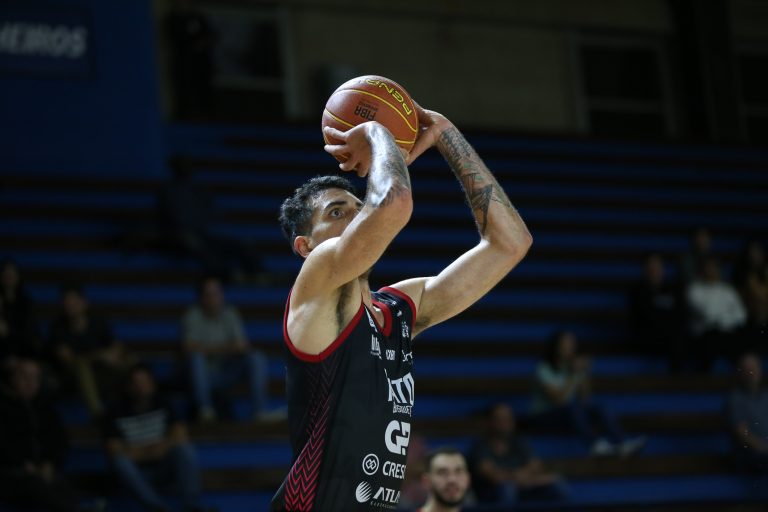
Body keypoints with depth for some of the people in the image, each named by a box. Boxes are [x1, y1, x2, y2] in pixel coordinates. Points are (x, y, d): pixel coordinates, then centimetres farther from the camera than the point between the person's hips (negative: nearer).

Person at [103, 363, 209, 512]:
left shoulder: (162, 405, 3)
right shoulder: (116, 414, -6)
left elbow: (181, 436, -5)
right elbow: (114, 452, -12)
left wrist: (164, 447, -24)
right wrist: (147, 453, -16)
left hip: (163, 467, 2)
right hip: (136, 471, -2)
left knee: (186, 449, -25)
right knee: (120, 461, -34)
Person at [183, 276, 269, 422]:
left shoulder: (230, 314, 2)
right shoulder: (192, 316, -7)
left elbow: (242, 346, -9)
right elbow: (190, 347, -22)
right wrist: (225, 347, -22)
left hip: (228, 374, 3)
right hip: (205, 374, -3)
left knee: (257, 358, -20)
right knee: (196, 357, -35)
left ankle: (259, 410, -22)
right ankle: (204, 408, -30)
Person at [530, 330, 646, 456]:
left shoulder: (574, 365, -1)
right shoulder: (544, 369, -16)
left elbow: (585, 399, -5)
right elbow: (559, 400, -27)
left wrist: (585, 374, -19)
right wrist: (576, 375, -29)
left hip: (571, 414, 5)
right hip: (544, 414, -5)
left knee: (595, 408, -24)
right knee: (572, 405, -34)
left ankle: (623, 444, -45)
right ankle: (596, 443, -50)